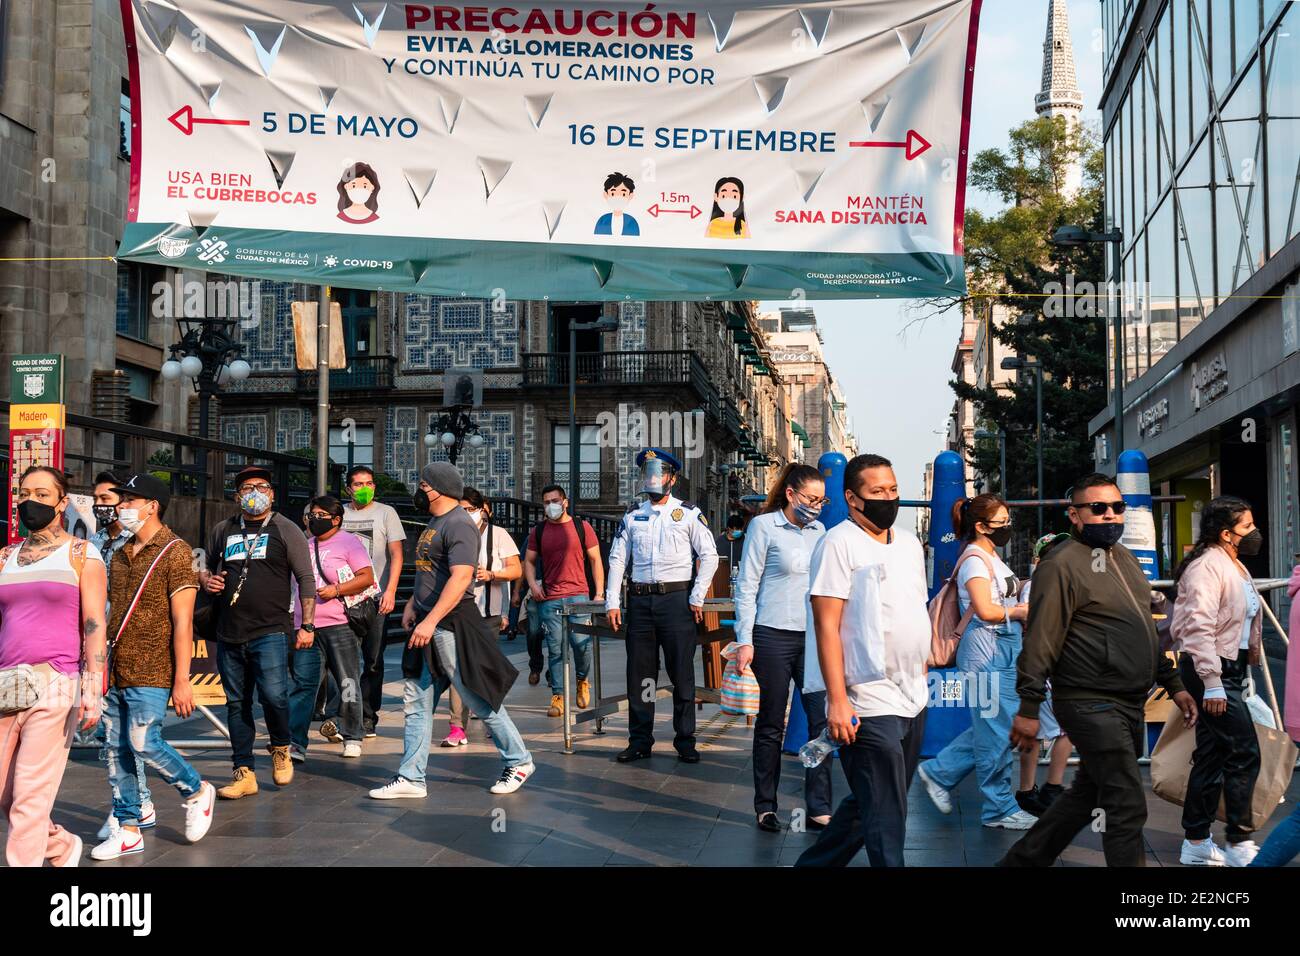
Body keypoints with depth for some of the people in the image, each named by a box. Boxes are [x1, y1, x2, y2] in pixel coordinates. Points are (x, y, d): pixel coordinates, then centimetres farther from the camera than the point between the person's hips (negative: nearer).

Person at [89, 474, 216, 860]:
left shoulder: (174, 552, -8)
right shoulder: (121, 556, 14)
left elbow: (182, 621, -13)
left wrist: (182, 680, -16)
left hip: (150, 672, -7)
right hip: (116, 670, 7)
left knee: (143, 742, -11)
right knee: (116, 749, 6)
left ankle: (196, 792, 14)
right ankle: (127, 830, 15)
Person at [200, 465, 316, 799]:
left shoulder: (285, 530, 3)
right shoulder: (222, 531, 15)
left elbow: (306, 579, 1)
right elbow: (205, 568, 28)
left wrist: (307, 625, -5)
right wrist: (206, 579, 3)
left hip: (271, 632, -4)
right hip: (229, 634, 4)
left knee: (273, 695, -17)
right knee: (236, 703, 6)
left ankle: (281, 749, 11)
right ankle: (244, 774, 14)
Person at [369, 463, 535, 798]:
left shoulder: (459, 525, -16)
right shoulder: (434, 522, 16)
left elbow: (460, 578, -25)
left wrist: (430, 621, -29)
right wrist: (413, 605, 16)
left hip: (452, 627, -10)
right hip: (428, 625, 10)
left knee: (480, 701, -1)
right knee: (416, 702, 8)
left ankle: (518, 762, 14)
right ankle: (410, 778, 12)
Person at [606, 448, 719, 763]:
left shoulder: (688, 513, 2)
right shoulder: (632, 516, 11)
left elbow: (709, 556, 0)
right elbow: (617, 559, 11)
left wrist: (697, 598, -5)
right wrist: (612, 603, 3)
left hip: (677, 599, -3)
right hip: (640, 599, 3)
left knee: (682, 673, 1)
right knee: (639, 674, 6)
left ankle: (685, 741, 9)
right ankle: (640, 741, 14)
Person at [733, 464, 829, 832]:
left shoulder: (818, 531, 12)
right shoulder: (765, 526, -3)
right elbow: (747, 585, -4)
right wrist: (744, 640, -9)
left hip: (813, 637, 5)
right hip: (773, 637, -4)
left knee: (823, 718, -4)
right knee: (771, 724, 5)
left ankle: (819, 809, 2)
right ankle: (765, 807, 17)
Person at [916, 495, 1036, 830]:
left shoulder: (991, 557, 18)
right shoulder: (974, 559, -12)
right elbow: (986, 611, -19)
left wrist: (1025, 604, 6)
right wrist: (1022, 611, -8)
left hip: (1004, 650, 10)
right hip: (987, 653, -10)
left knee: (990, 726, 13)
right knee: (997, 729, -4)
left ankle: (937, 772, 24)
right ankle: (1000, 809, 5)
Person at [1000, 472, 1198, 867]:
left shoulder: (1124, 558, 16)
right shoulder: (1062, 563, -12)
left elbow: (1146, 631, 24)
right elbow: (1041, 640, -15)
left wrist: (1174, 685, 20)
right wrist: (1028, 709, -17)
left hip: (1127, 706, 9)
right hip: (1092, 704, -9)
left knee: (1087, 797, 17)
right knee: (1127, 808, -8)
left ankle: (1020, 860, 29)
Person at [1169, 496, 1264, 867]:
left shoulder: (1236, 566, 17)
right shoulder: (1207, 566, -16)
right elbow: (1199, 627, -23)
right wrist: (1212, 684, -25)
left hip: (1230, 668, 10)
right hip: (1211, 671, -10)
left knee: (1212, 756, 12)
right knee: (1244, 753, -9)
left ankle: (1196, 843, 18)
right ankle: (1239, 844, -2)